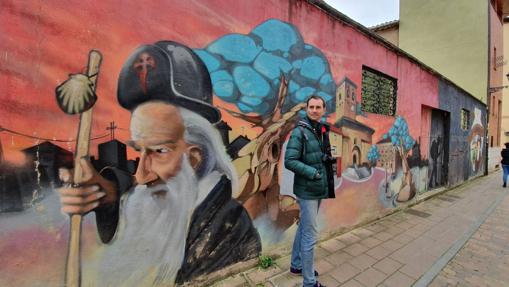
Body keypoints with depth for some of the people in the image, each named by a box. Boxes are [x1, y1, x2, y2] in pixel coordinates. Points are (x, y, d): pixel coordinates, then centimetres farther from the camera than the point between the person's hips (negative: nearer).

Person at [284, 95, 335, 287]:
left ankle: (296, 265, 40)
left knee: (303, 228, 20)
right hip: (307, 191, -8)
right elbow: (289, 161, -21)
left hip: (318, 189, 8)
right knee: (310, 235, 1)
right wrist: (313, 173, -20)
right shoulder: (300, 131, -15)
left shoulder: (323, 131, 8)